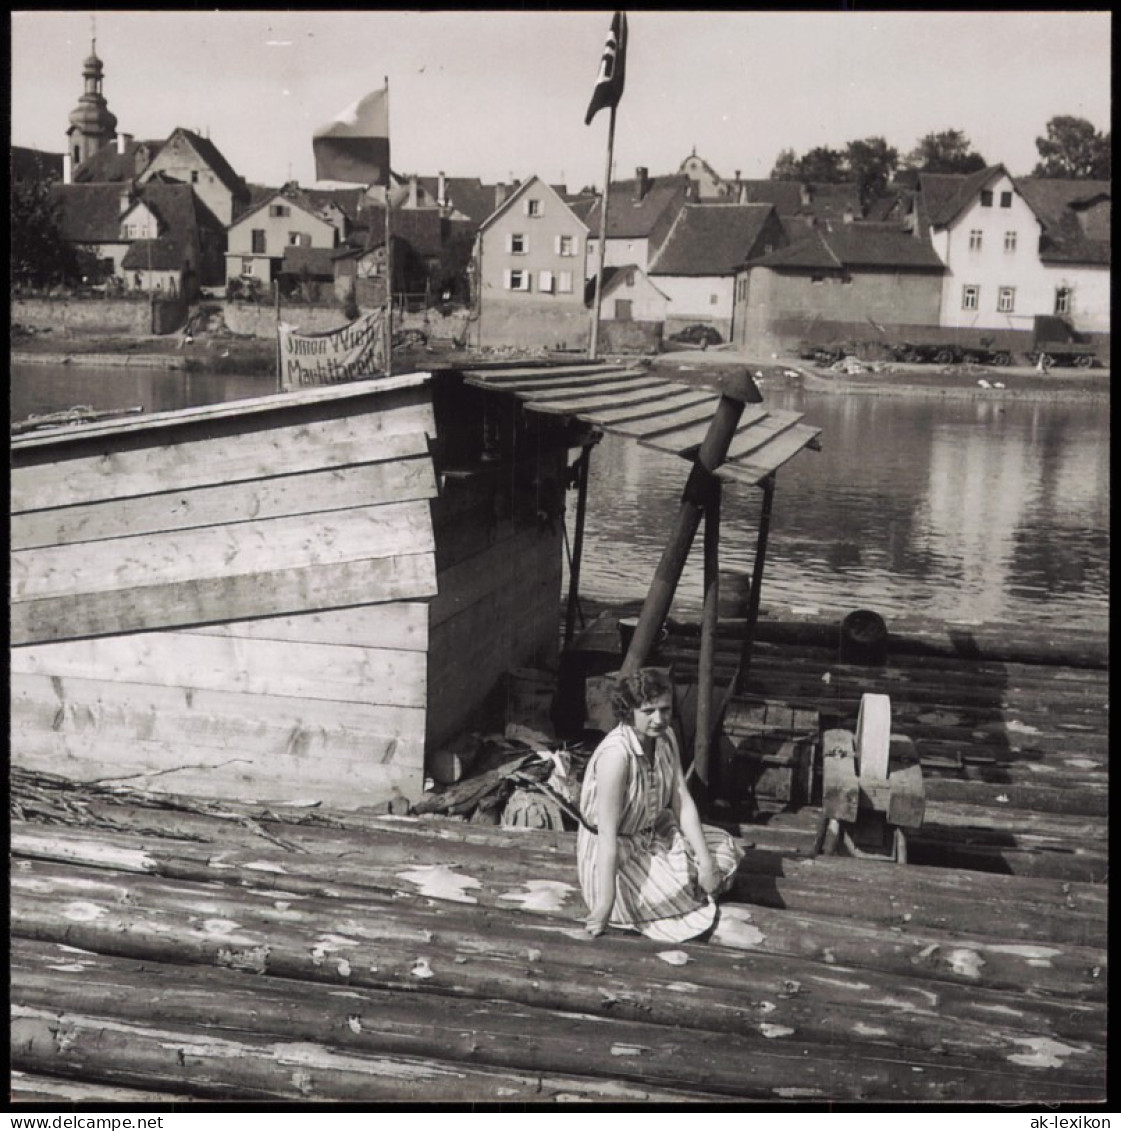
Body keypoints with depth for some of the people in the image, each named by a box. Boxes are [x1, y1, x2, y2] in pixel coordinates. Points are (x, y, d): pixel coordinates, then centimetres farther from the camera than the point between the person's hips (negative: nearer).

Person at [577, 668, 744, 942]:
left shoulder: (666, 737, -8)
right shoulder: (616, 754, -33)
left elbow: (682, 803, -5)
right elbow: (607, 834, -33)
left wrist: (705, 862, -11)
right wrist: (605, 903, -32)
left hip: (652, 833, 8)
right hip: (615, 853, -8)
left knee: (724, 851, 5)